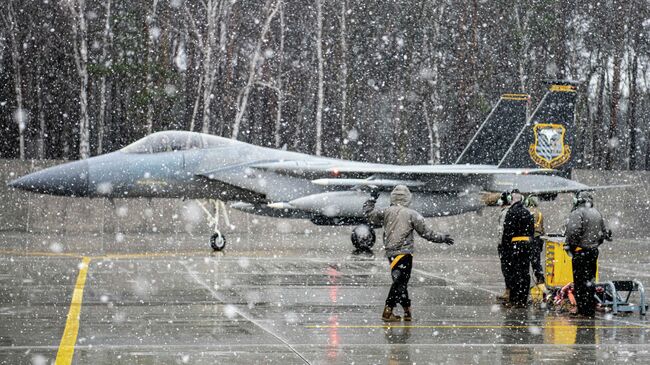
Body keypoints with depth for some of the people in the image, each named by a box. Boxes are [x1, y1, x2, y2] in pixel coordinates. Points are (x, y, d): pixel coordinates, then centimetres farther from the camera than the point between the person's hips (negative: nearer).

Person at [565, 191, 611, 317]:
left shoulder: (577, 213, -12)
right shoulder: (597, 213, 13)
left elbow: (573, 231, -24)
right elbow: (606, 232, 15)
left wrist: (570, 245, -9)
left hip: (581, 252, -8)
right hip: (594, 250, 8)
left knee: (580, 282, -4)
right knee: (590, 280, 15)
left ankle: (583, 311, -6)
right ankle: (591, 310, 19)